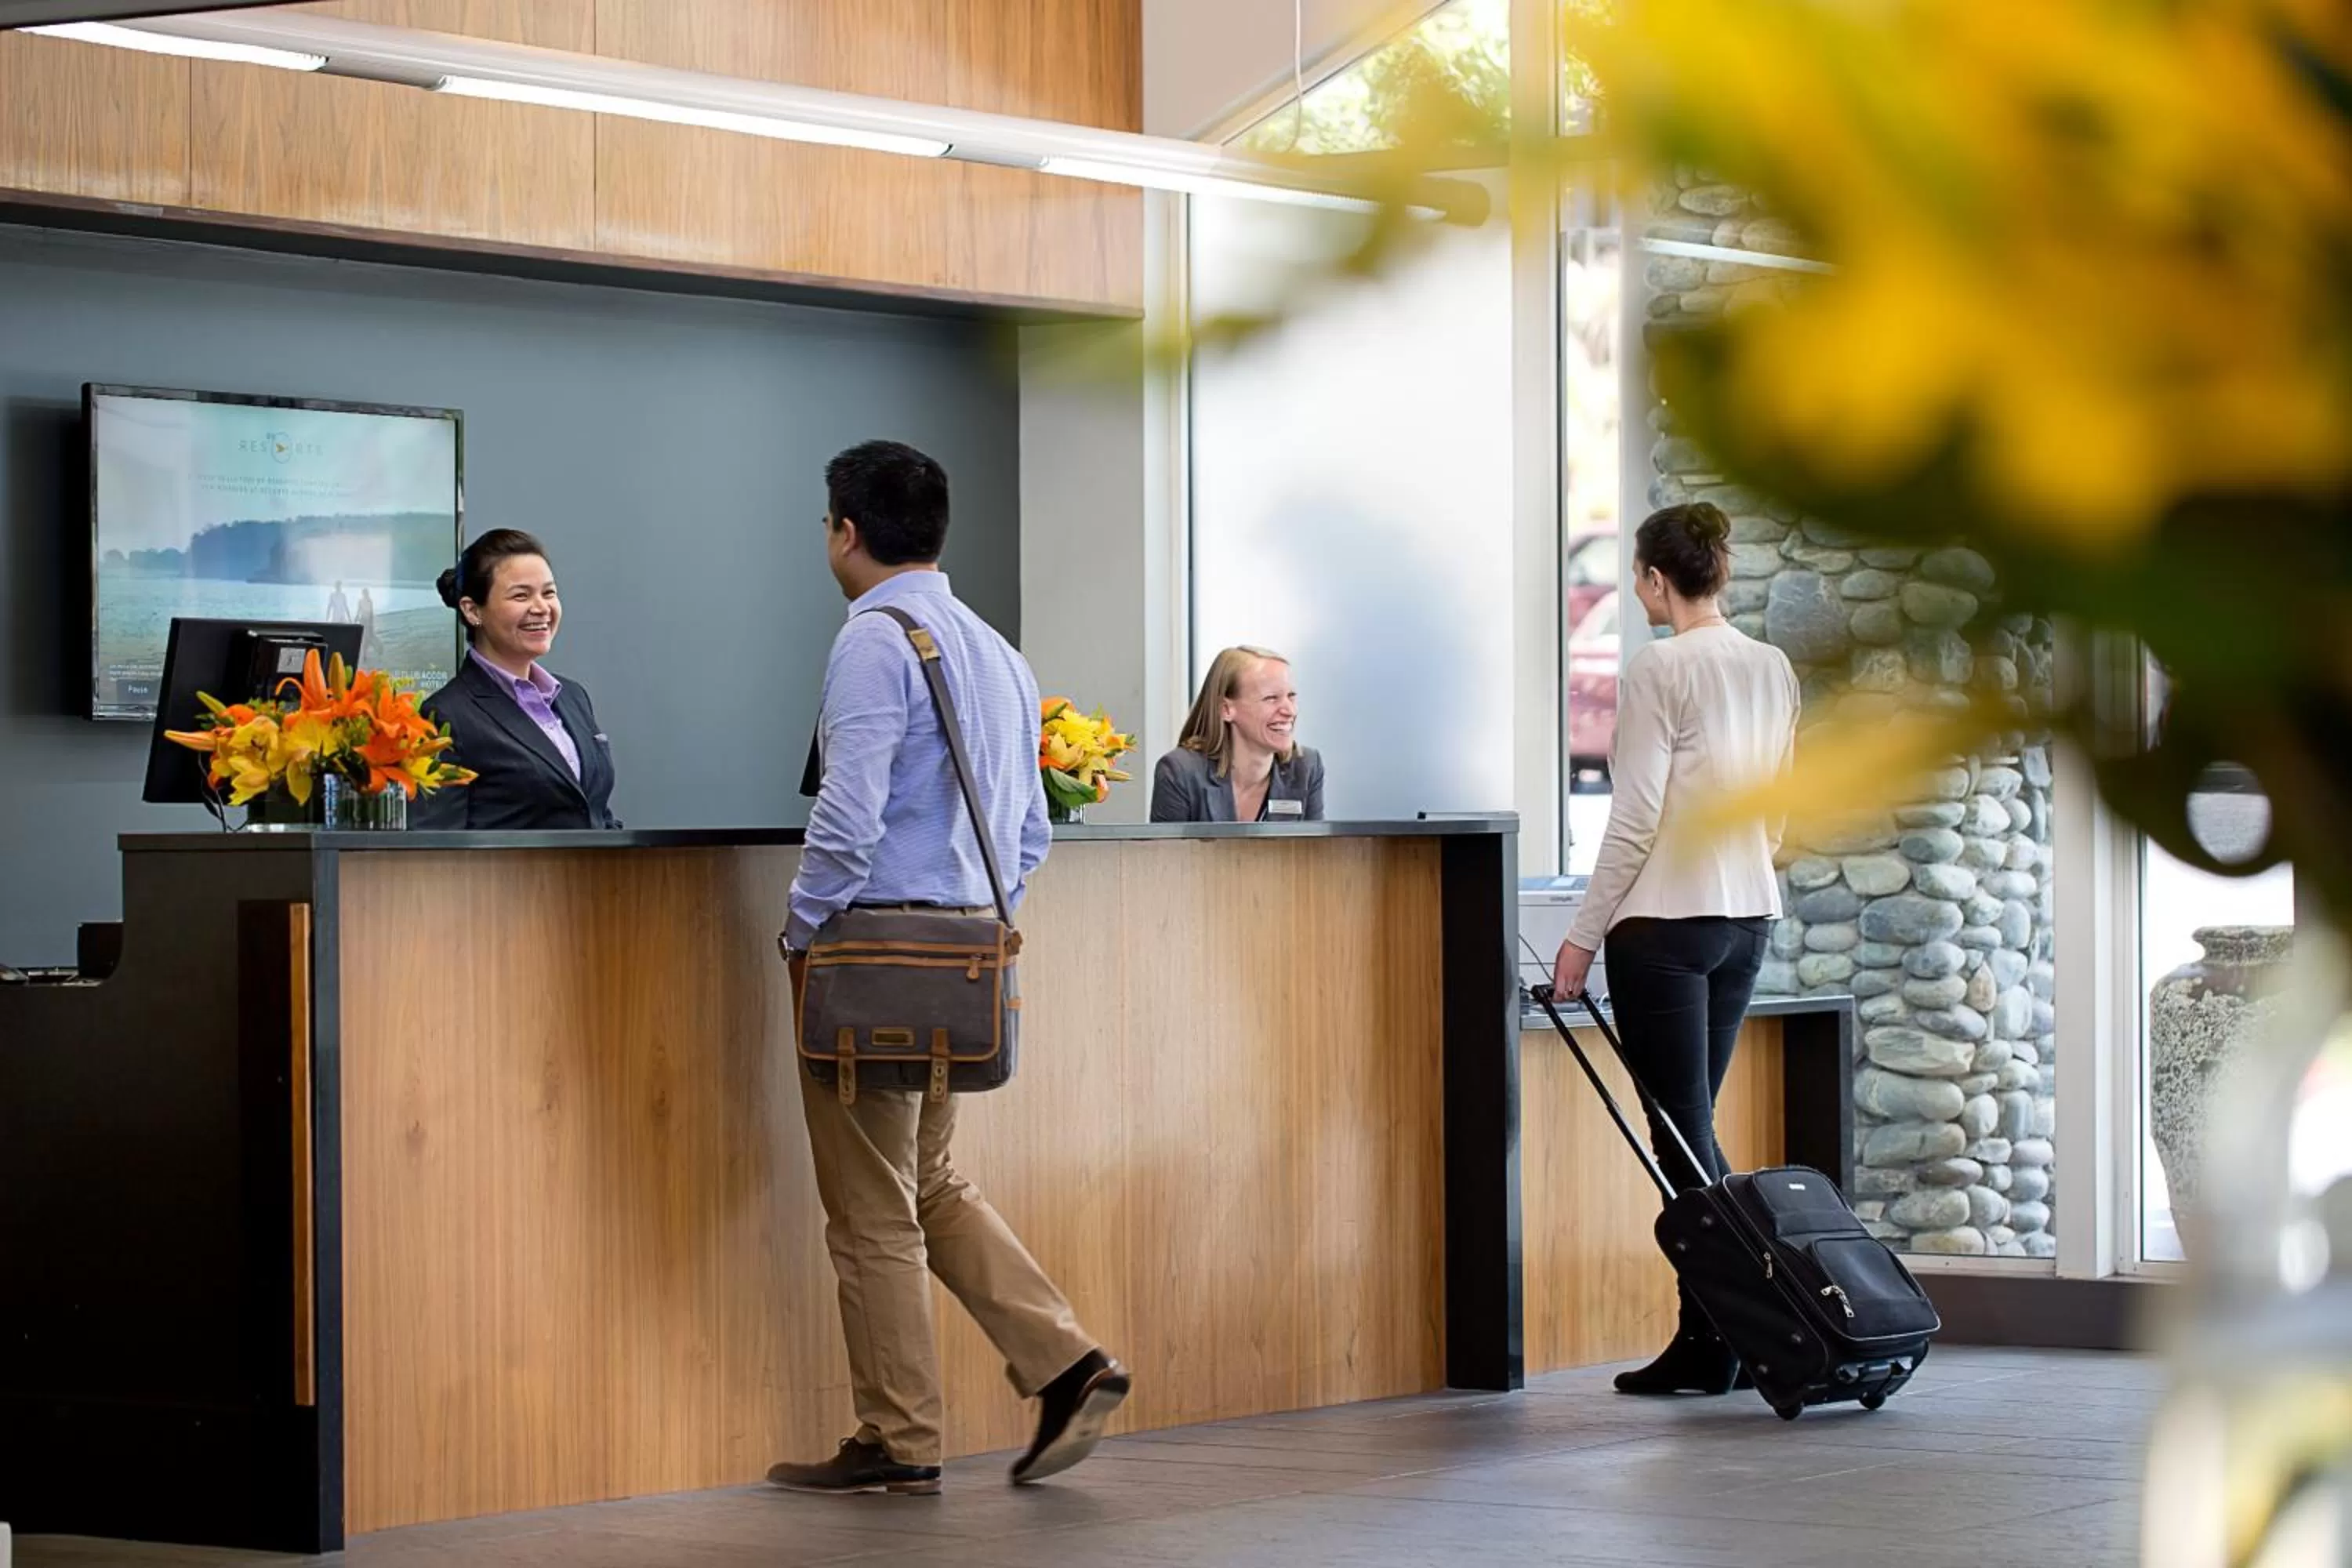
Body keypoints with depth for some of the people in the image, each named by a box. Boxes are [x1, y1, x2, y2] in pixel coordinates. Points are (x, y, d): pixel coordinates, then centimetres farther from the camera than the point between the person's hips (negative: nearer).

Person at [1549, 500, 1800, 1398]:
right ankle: (1712, 1331, 13)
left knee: (1682, 1131, -4)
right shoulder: (1772, 668, 10)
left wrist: (1584, 934, -10)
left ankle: (1709, 1350, -4)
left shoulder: (1659, 668, -13)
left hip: (1665, 919, -8)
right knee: (1694, 1129, 14)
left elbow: (1637, 816, -15)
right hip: (1747, 916, 8)